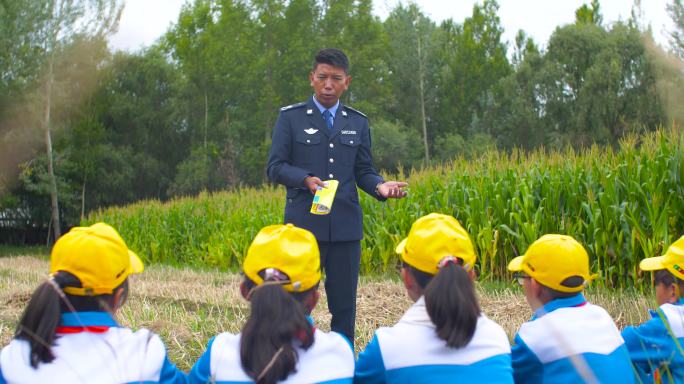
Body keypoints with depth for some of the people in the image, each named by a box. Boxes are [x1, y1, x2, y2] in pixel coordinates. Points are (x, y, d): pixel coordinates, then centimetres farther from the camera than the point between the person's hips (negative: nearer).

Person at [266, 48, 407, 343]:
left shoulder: (358, 122, 14)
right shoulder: (290, 117, 4)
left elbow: (363, 171, 13)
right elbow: (275, 167, -1)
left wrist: (381, 186, -9)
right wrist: (306, 180, -19)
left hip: (346, 226, 3)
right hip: (304, 224, -3)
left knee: (344, 304, 7)